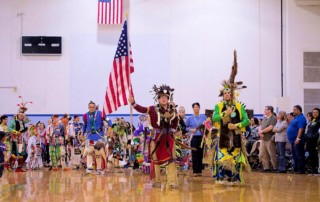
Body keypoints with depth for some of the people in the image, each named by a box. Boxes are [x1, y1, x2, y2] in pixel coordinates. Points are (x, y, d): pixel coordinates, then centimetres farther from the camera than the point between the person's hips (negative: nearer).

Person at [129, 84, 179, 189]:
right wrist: (133, 103, -31)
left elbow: (175, 122, 17)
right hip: (156, 136, -2)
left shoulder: (173, 110, 3)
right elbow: (142, 109, -18)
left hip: (169, 137, 2)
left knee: (171, 159, -2)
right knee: (156, 159, 4)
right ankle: (157, 181, 15)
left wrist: (173, 130, 6)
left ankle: (172, 181, -1)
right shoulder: (153, 109, -6)